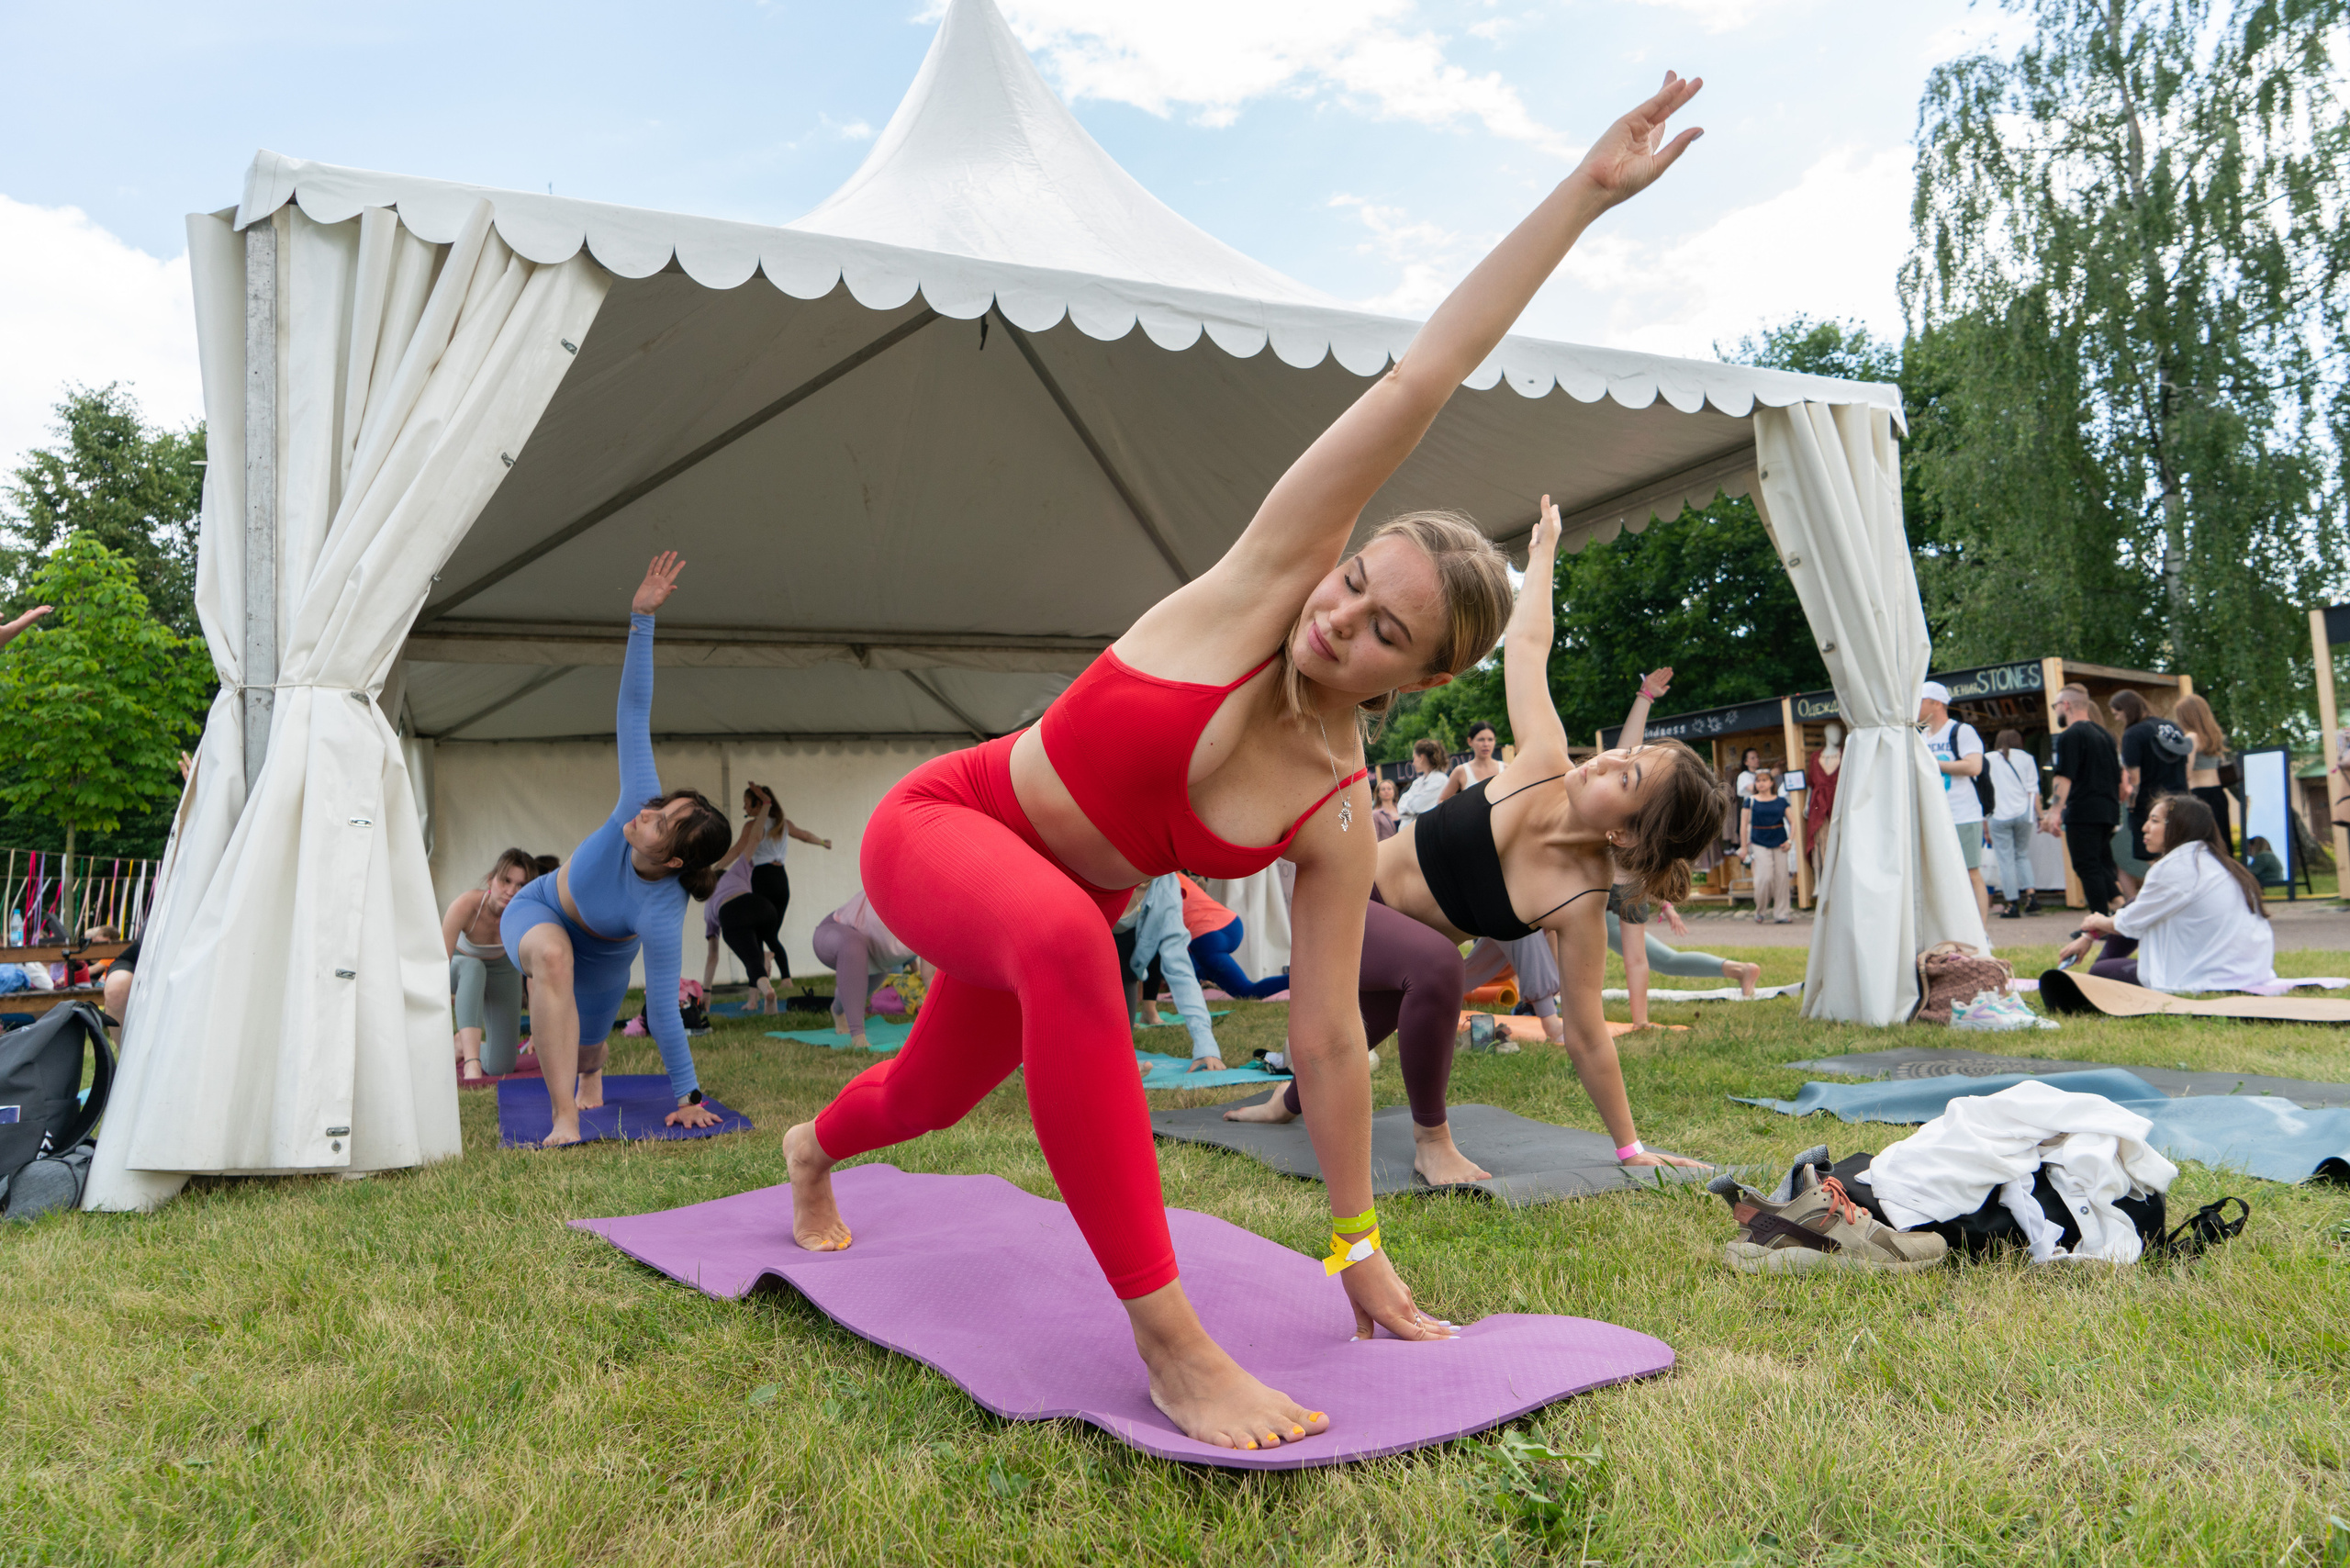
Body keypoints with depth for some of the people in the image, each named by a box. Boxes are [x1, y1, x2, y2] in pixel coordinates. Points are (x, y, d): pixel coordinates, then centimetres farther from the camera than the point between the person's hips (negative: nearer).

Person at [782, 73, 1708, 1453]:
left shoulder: (1341, 826, -16)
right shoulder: (1270, 576, -23)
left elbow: (1331, 1036, -10)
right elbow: (1420, 379, -27)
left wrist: (1357, 1244, -8)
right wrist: (1582, 192, -26)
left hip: (1059, 912, 5)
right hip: (941, 826, -4)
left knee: (940, 1091, 25)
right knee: (1068, 941, -38)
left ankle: (816, 1151, 65)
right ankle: (1172, 1345, -31)